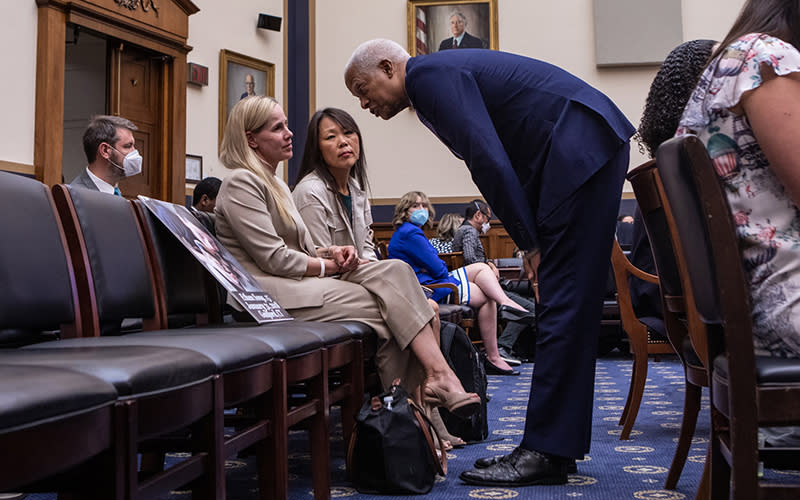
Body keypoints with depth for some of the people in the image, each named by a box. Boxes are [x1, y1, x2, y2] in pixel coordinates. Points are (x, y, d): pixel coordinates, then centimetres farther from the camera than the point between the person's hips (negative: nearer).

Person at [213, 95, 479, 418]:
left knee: (394, 270, -15)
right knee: (384, 306, -22)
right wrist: (330, 265, -7)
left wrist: (331, 253, 0)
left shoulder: (276, 184, 25)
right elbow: (274, 259, -15)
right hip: (269, 294, -9)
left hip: (299, 282, 9)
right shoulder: (241, 183, -6)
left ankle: (437, 373, -27)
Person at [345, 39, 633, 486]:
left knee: (563, 302, -11)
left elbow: (488, 159, -18)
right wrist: (532, 242, 11)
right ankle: (558, 444, 15)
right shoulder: (443, 78, 22)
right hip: (591, 148, 10)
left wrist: (530, 242, -13)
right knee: (564, 303, 8)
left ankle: (545, 452, -6)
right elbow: (494, 160, 19)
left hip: (580, 147, -10)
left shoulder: (427, 74, -8)